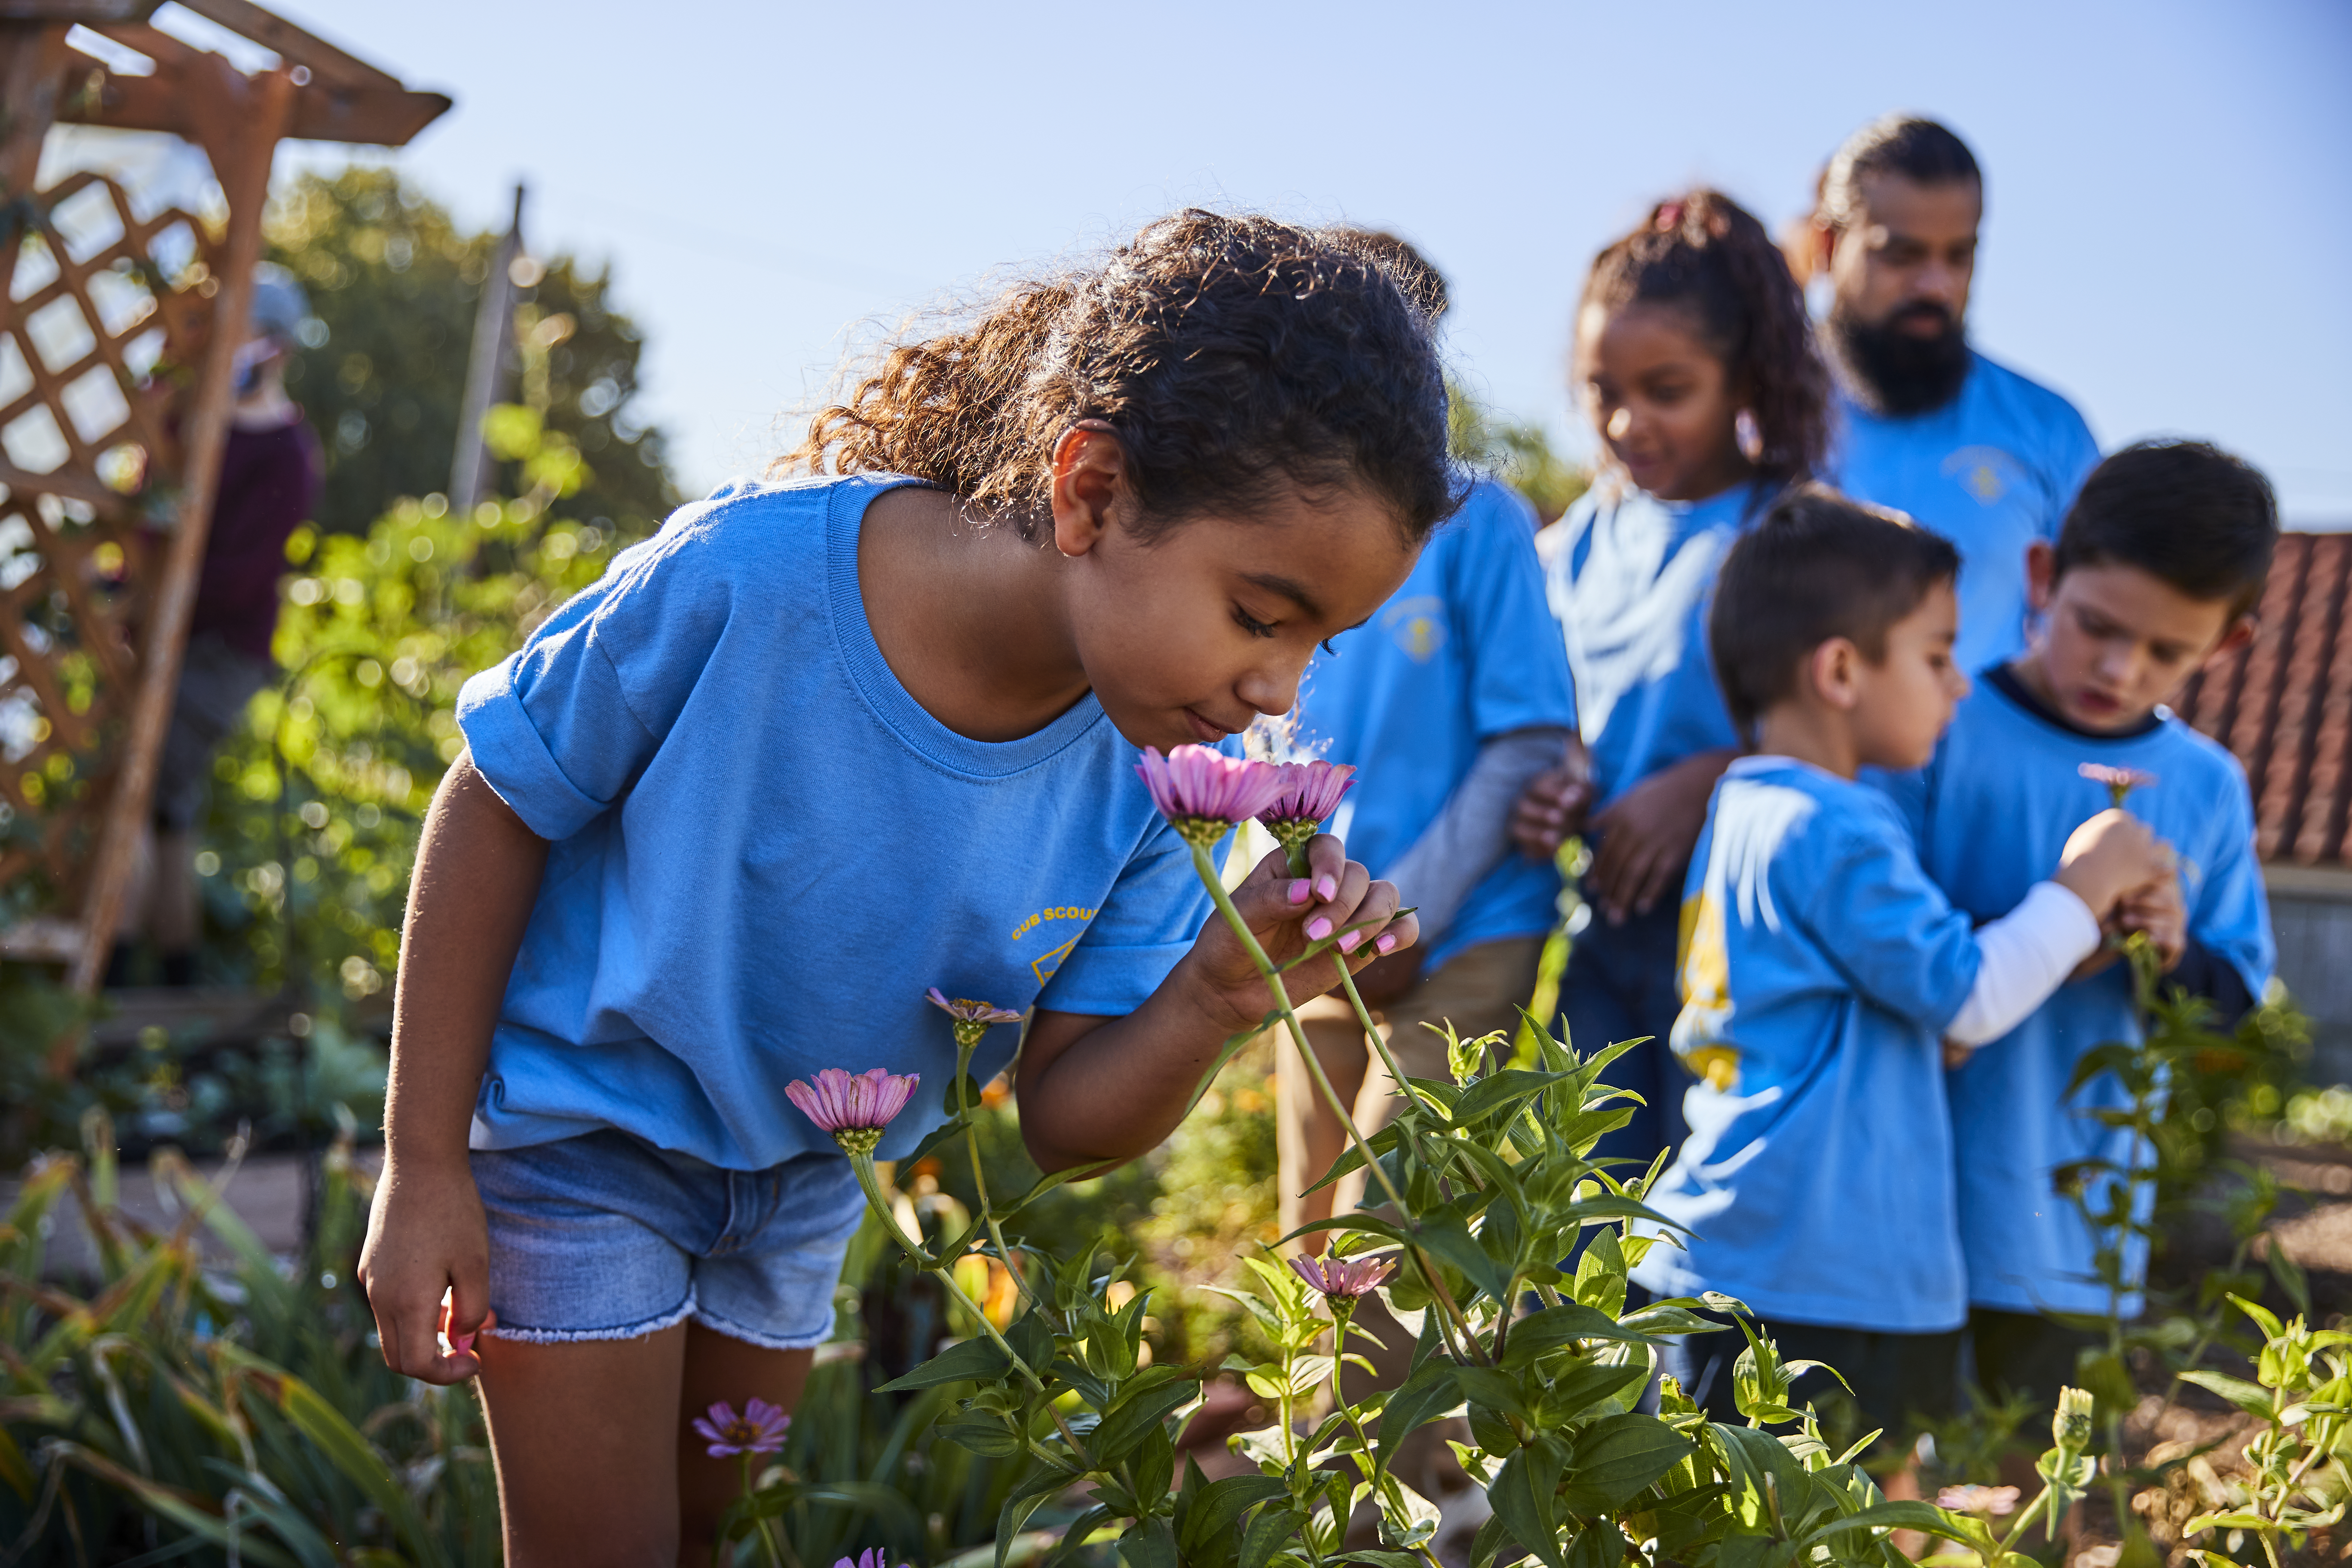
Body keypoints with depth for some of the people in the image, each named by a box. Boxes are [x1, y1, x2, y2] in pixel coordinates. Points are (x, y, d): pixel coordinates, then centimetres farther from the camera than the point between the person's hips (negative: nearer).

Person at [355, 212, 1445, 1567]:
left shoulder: (1160, 771, -21)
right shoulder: (748, 576, -34)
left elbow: (1061, 1122, -15)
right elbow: (497, 809, -18)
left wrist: (1213, 1000, -36)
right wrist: (424, 1166, -14)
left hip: (802, 1181, 5)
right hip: (580, 1129, -4)